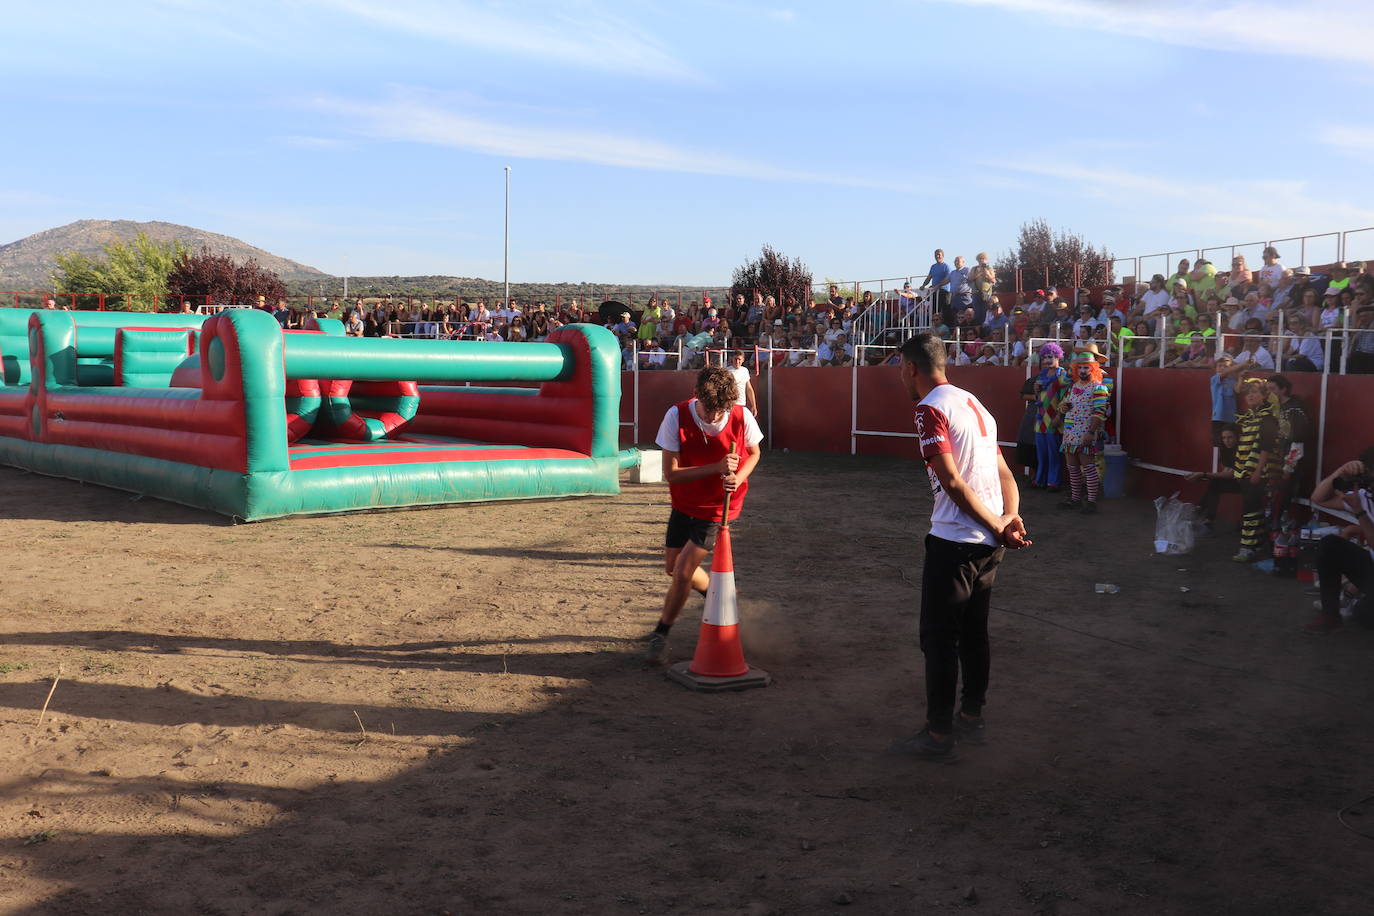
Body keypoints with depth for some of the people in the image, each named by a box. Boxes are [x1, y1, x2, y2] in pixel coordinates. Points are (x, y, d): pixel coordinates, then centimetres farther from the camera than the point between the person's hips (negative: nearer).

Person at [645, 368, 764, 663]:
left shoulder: (742, 417, -20)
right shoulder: (677, 416, -22)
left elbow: (753, 454, 1)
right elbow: (670, 473, -22)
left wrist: (738, 477, -20)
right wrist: (717, 468, -32)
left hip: (718, 507, -3)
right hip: (684, 502, 3)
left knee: (682, 573, -9)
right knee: (672, 567, 16)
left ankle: (661, 634, 13)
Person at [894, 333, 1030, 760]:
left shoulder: (930, 409, -12)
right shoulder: (972, 402, 16)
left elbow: (952, 482, -20)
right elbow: (1005, 473, 11)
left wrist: (999, 528, -15)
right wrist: (1010, 519, -3)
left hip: (954, 541, -9)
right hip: (990, 542, 9)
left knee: (939, 638, 2)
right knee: (974, 632, 20)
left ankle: (939, 734, 9)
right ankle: (972, 717, 31)